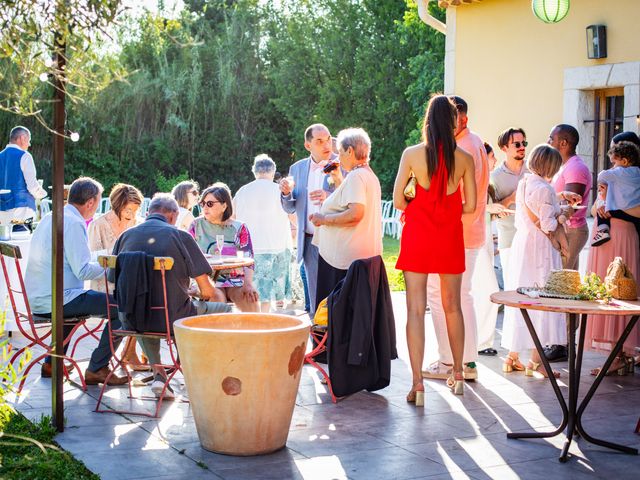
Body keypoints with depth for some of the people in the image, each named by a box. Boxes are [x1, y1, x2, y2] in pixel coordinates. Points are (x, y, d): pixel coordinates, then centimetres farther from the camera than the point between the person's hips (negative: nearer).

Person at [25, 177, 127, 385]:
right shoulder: (73, 223, -15)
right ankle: (97, 369, -5)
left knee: (76, 302, 39)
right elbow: (84, 271, -20)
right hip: (55, 302, -10)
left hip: (35, 299, 10)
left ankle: (51, 363, 37)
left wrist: (102, 262, 24)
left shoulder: (49, 218, 14)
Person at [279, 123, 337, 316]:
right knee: (316, 302, 10)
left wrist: (331, 198, -22)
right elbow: (290, 208, 15)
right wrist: (286, 193, -7)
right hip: (310, 243, 4)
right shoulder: (297, 168, 11)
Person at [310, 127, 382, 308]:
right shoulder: (370, 175, 17)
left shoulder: (356, 176, -14)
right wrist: (339, 180, 23)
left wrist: (324, 219, -16)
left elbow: (355, 213, -25)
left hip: (346, 259, -10)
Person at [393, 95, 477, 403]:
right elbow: (470, 206, 0)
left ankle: (417, 384, -4)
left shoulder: (412, 154, -7)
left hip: (418, 234, -2)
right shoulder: (464, 158, -3)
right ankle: (457, 375, 28)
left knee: (416, 309, 0)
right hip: (450, 238, 2)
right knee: (452, 306, 16)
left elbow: (397, 199, -7)